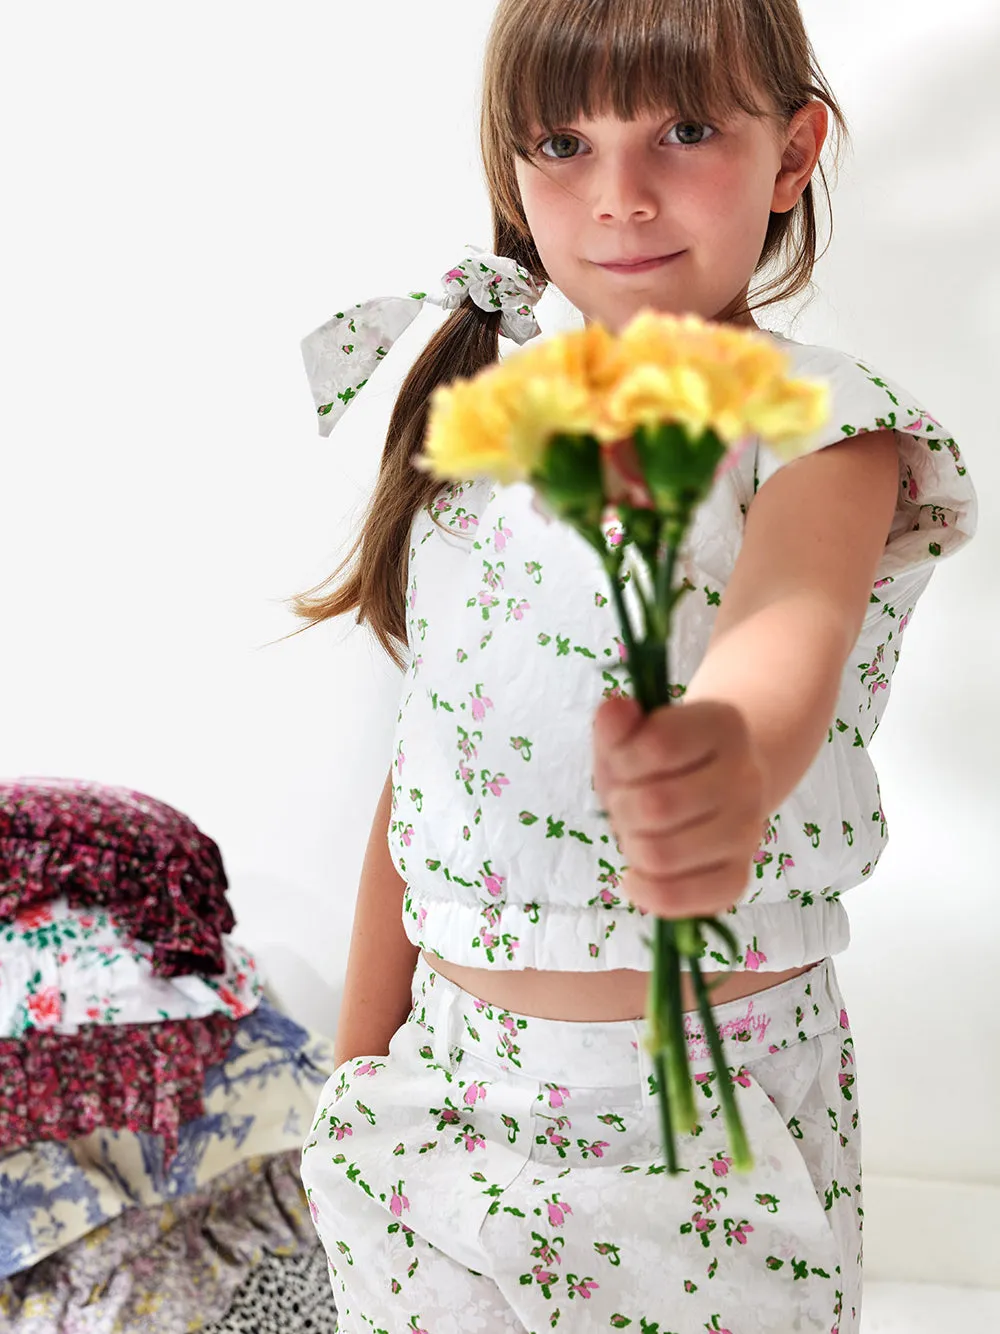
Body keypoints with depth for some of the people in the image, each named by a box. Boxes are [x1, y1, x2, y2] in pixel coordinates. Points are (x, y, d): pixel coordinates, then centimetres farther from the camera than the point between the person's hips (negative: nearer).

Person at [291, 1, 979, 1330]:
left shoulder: (824, 434, -11)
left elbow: (785, 634, -33)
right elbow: (421, 764, 7)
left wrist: (728, 763, -56)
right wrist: (359, 1079, 7)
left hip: (715, 1107, -4)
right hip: (452, 1082, 4)